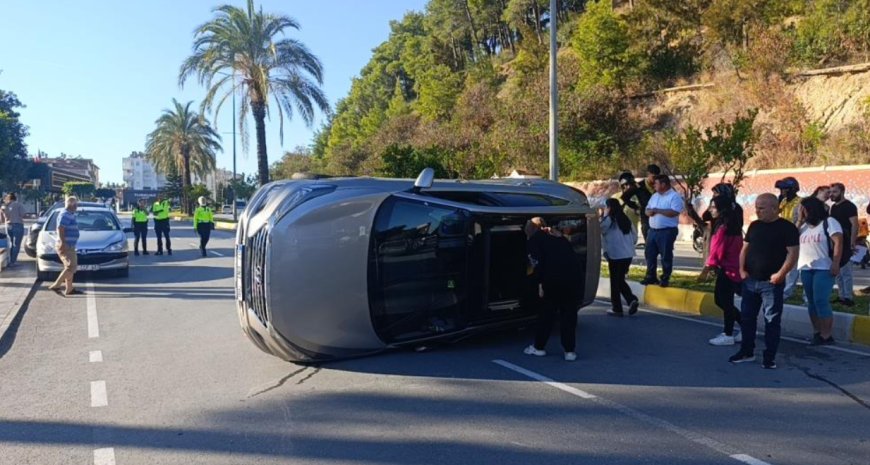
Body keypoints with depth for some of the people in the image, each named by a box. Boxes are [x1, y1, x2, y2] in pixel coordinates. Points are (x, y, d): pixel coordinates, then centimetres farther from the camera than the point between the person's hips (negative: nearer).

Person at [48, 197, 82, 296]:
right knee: (71, 267, -14)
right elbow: (60, 229, -23)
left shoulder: (70, 215, 16)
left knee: (70, 267, 13)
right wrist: (63, 243, -28)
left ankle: (69, 289, 17)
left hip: (70, 246, 10)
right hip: (66, 246, -10)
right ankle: (55, 285, -11)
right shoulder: (65, 215, -14)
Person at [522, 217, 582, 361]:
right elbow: (572, 256, 19)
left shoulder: (534, 240, 10)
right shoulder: (559, 238, 27)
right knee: (569, 313, 13)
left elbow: (538, 263, -3)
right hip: (572, 275, 5)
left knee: (547, 312, 11)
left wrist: (539, 283, 0)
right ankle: (570, 350, 13)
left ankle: (539, 347, 22)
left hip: (553, 277, -4)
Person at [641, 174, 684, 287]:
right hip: (652, 230, 8)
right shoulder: (654, 196, 15)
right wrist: (650, 212, -8)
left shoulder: (675, 196, -10)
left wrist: (657, 210, -16)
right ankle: (651, 277, 20)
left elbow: (673, 212, -22)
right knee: (650, 254, 9)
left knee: (666, 256, 0)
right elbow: (647, 210, 17)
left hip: (667, 231, -7)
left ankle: (665, 279, 9)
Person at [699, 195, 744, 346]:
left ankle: (728, 335, 11)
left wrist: (705, 271, -12)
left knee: (725, 302, 1)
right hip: (732, 268, 10)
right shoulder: (732, 225, 10)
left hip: (727, 270, -10)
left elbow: (716, 253, -19)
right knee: (721, 300, 17)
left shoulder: (723, 228, -20)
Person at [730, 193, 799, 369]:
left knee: (772, 320, 1)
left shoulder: (786, 227, -8)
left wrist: (781, 274, -19)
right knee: (747, 317, 12)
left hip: (771, 282, -6)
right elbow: (745, 248, 15)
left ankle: (770, 357, 9)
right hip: (750, 280, 6)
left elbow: (793, 253, -13)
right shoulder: (754, 226, 10)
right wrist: (742, 269, 4)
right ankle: (747, 351, 24)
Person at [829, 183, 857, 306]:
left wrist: (852, 243, -25)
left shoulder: (849, 206, -11)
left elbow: (855, 225, -19)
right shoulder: (834, 207, 14)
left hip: (844, 244, -9)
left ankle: (849, 298, 1)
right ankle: (842, 296, 19)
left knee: (845, 272, -5)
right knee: (838, 272, 12)